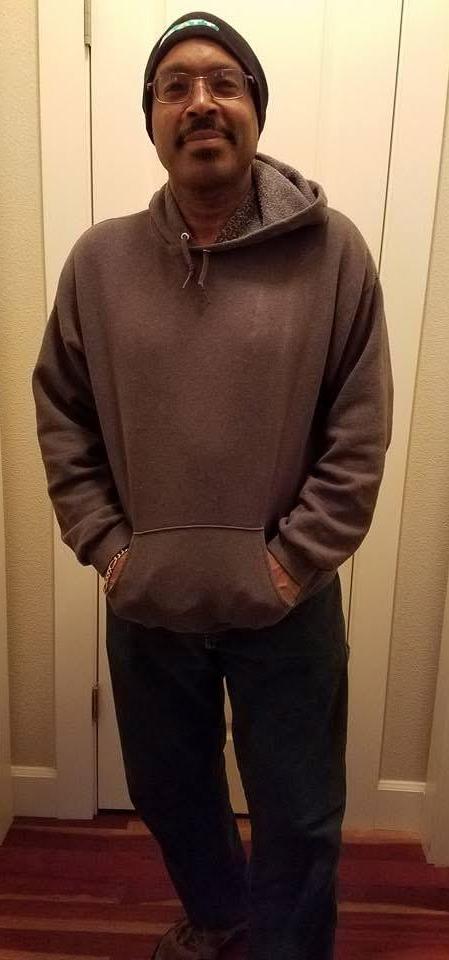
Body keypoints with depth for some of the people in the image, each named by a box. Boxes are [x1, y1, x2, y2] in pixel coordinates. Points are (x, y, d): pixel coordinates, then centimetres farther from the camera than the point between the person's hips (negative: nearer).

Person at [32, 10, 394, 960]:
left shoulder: (332, 250, -9)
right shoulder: (99, 258, -2)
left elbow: (359, 436, -8)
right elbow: (60, 415, 4)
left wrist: (292, 563, -11)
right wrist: (105, 545, -3)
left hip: (286, 608, -2)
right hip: (146, 605, 3)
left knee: (299, 819, 16)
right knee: (168, 790, 25)